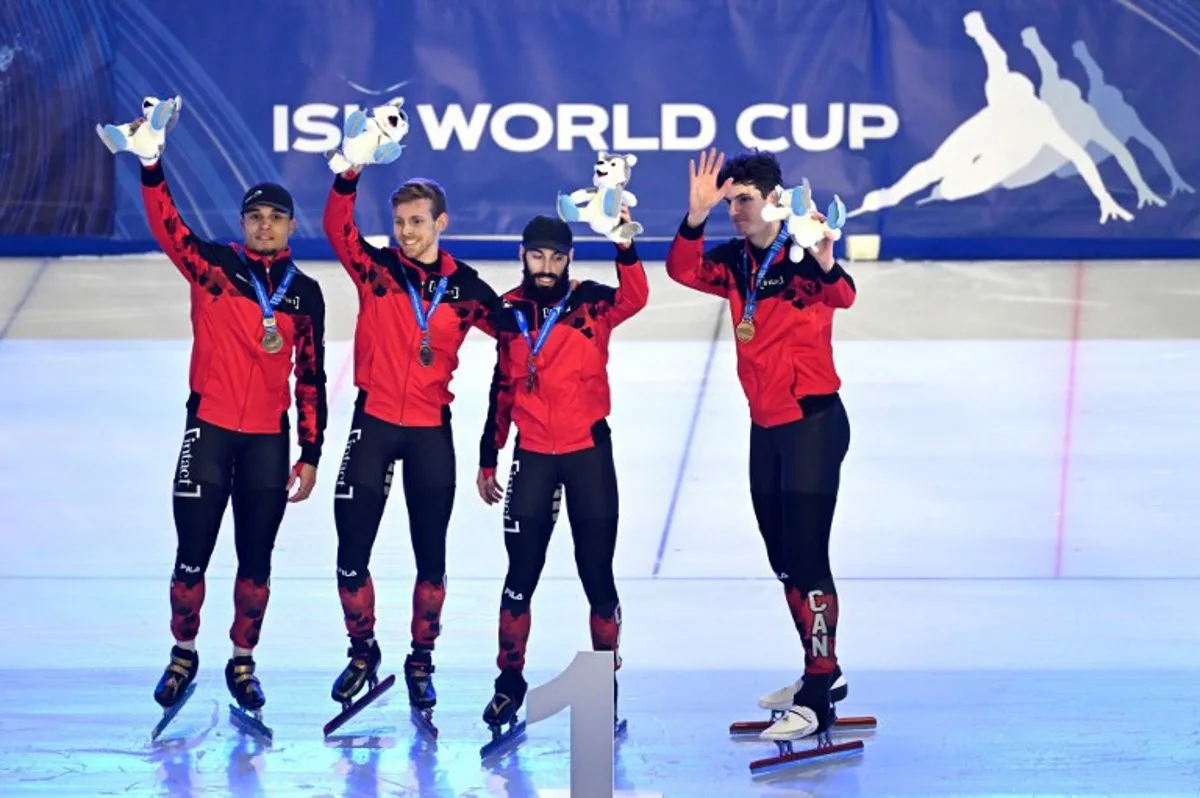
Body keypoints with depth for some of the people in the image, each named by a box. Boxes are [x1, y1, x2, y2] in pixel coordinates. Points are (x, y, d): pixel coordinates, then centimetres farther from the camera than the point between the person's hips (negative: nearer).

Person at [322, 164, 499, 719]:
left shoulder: (465, 289, 1)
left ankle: (421, 662, 24)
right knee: (352, 551, 2)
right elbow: (337, 225, -18)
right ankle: (362, 652, 23)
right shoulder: (376, 269, -2)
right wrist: (349, 173, -32)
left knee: (431, 557, 7)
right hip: (374, 423, 0)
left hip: (431, 431, 1)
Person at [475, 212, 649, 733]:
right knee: (522, 571, 5)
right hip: (532, 455, 2)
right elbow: (502, 388, 12)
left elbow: (634, 298, -28)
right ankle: (510, 681, 18)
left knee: (597, 571, 3)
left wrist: (625, 247, -45)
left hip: (588, 451, -2)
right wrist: (488, 458, 15)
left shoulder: (591, 303, -5)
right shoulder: (509, 313, 4)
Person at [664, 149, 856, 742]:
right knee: (783, 557, 16)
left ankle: (819, 699, -8)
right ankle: (821, 673, 31)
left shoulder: (803, 257, -15)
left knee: (807, 554, -10)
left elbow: (840, 296, -33)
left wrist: (825, 263, -56)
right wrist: (696, 217, -25)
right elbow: (684, 270, -9)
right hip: (765, 426, 8)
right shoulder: (735, 262, 6)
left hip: (814, 422, -8)